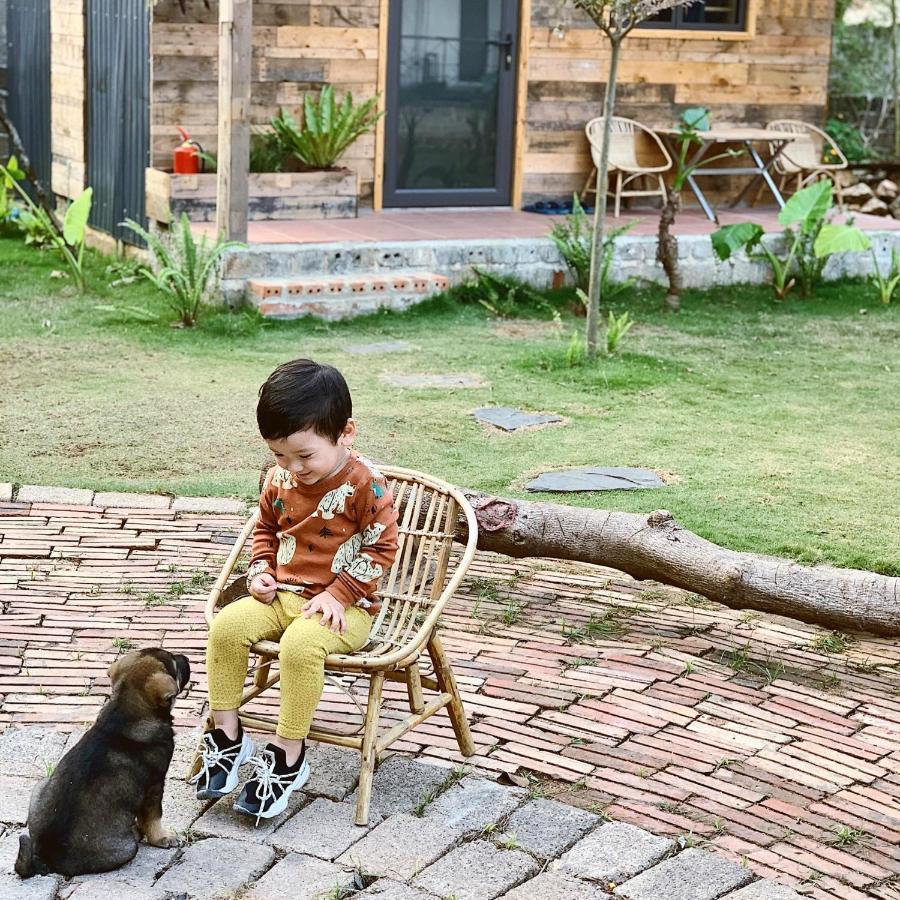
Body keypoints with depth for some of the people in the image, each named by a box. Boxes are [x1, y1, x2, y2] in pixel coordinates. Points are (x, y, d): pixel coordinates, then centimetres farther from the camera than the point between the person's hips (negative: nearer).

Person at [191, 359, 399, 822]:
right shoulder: (279, 479, 4)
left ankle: (288, 755, -19)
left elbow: (381, 546, -10)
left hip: (343, 606, -6)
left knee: (300, 644, -34)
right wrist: (260, 570, 3)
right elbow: (265, 528, 22)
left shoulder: (365, 483, -14)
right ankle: (227, 736, -7)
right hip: (284, 594, 6)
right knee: (226, 626, -18)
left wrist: (338, 594, -17)